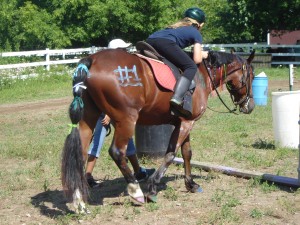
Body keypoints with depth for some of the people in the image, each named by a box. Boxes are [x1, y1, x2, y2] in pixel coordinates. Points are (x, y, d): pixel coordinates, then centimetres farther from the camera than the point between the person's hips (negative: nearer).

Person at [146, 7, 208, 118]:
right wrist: (202, 54, 34)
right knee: (191, 67, -4)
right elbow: (197, 60, 13)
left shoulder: (177, 26, 39)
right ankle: (177, 98, -25)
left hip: (149, 41, 7)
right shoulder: (196, 34, 20)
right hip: (165, 42, -7)